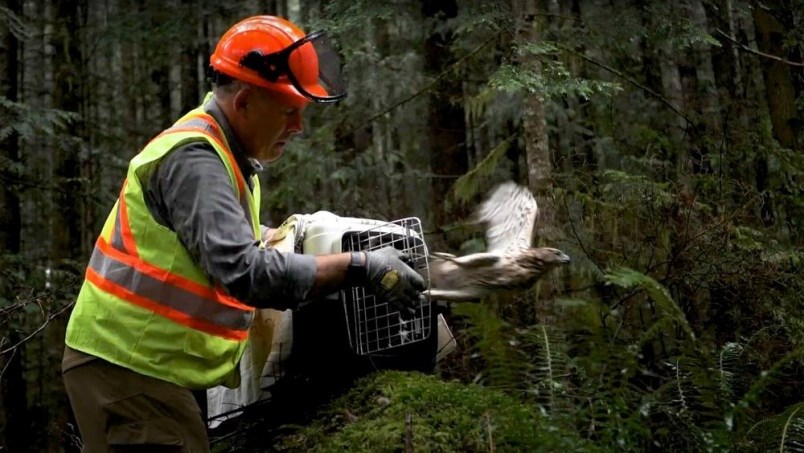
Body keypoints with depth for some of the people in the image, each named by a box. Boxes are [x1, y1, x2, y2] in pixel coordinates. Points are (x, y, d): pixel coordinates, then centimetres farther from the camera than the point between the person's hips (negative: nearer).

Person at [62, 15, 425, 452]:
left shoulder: (226, 155, 12)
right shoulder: (193, 158, -20)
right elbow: (246, 272, -30)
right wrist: (359, 267, -26)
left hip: (147, 368, 10)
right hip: (125, 370, -10)